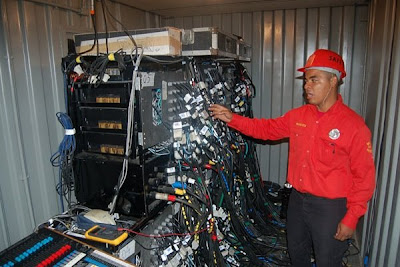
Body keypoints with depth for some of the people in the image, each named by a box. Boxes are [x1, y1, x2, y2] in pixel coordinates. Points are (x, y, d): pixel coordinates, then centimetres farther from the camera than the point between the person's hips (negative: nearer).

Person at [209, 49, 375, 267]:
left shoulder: (354, 125, -17)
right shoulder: (298, 116, -1)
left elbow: (364, 177, -14)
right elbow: (266, 128, 7)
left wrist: (351, 219, -13)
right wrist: (232, 119, -3)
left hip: (330, 207, -5)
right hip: (297, 199, 6)